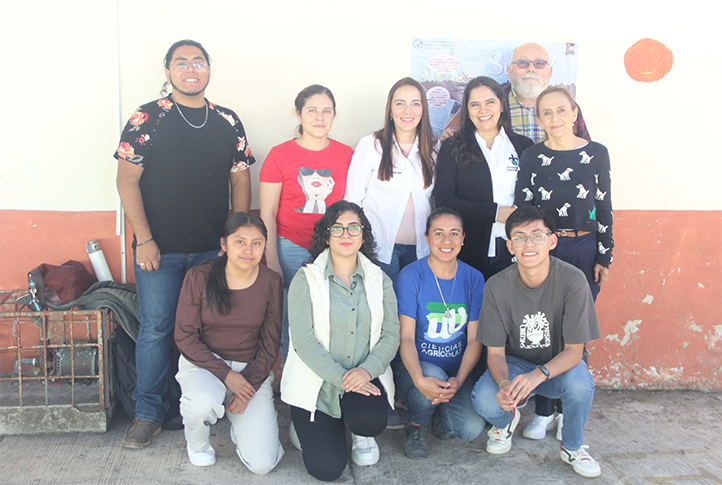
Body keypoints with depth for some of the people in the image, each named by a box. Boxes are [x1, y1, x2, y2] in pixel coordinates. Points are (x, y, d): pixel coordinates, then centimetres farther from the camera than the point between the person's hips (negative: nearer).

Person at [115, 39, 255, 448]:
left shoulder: (228, 121, 8)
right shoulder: (147, 119, 0)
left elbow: (241, 180, 10)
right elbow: (127, 179, -3)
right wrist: (144, 239, -9)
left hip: (214, 248, 2)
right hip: (160, 249, -2)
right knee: (156, 329, 3)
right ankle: (149, 414, 18)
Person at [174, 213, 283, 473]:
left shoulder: (271, 282, -7)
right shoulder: (199, 277, -11)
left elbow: (270, 344, 0)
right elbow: (185, 337, -8)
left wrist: (249, 387, -11)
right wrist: (225, 374, -16)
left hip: (252, 369, 1)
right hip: (203, 363, -1)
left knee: (262, 464, -11)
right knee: (204, 403, -38)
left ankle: (238, 421, 24)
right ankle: (197, 444, 0)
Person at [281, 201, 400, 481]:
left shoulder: (379, 280, 6)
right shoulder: (306, 279, -5)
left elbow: (391, 335, 1)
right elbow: (303, 340, -12)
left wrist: (367, 369, -19)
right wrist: (342, 379, -21)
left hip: (365, 379, 2)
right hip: (316, 383, -2)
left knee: (371, 421, -30)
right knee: (327, 469, -13)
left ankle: (360, 433, 10)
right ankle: (309, 427, 22)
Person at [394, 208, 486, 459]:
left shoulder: (474, 278, 0)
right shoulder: (411, 275, -9)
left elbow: (474, 339, -2)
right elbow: (406, 337, -14)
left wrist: (458, 380, -20)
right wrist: (420, 380, -31)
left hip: (457, 370, 2)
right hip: (416, 366, -2)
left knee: (472, 429, -21)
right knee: (434, 378, -36)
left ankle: (440, 412, 15)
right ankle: (415, 426, -2)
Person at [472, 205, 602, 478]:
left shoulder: (572, 280, -21)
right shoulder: (497, 287, -16)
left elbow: (574, 351, -19)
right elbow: (495, 352, -11)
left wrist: (539, 374, -38)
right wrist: (504, 384, -34)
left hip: (559, 364, 0)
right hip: (514, 363, 1)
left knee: (581, 384, -34)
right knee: (484, 400, -29)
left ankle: (572, 447, 0)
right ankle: (507, 419, 12)